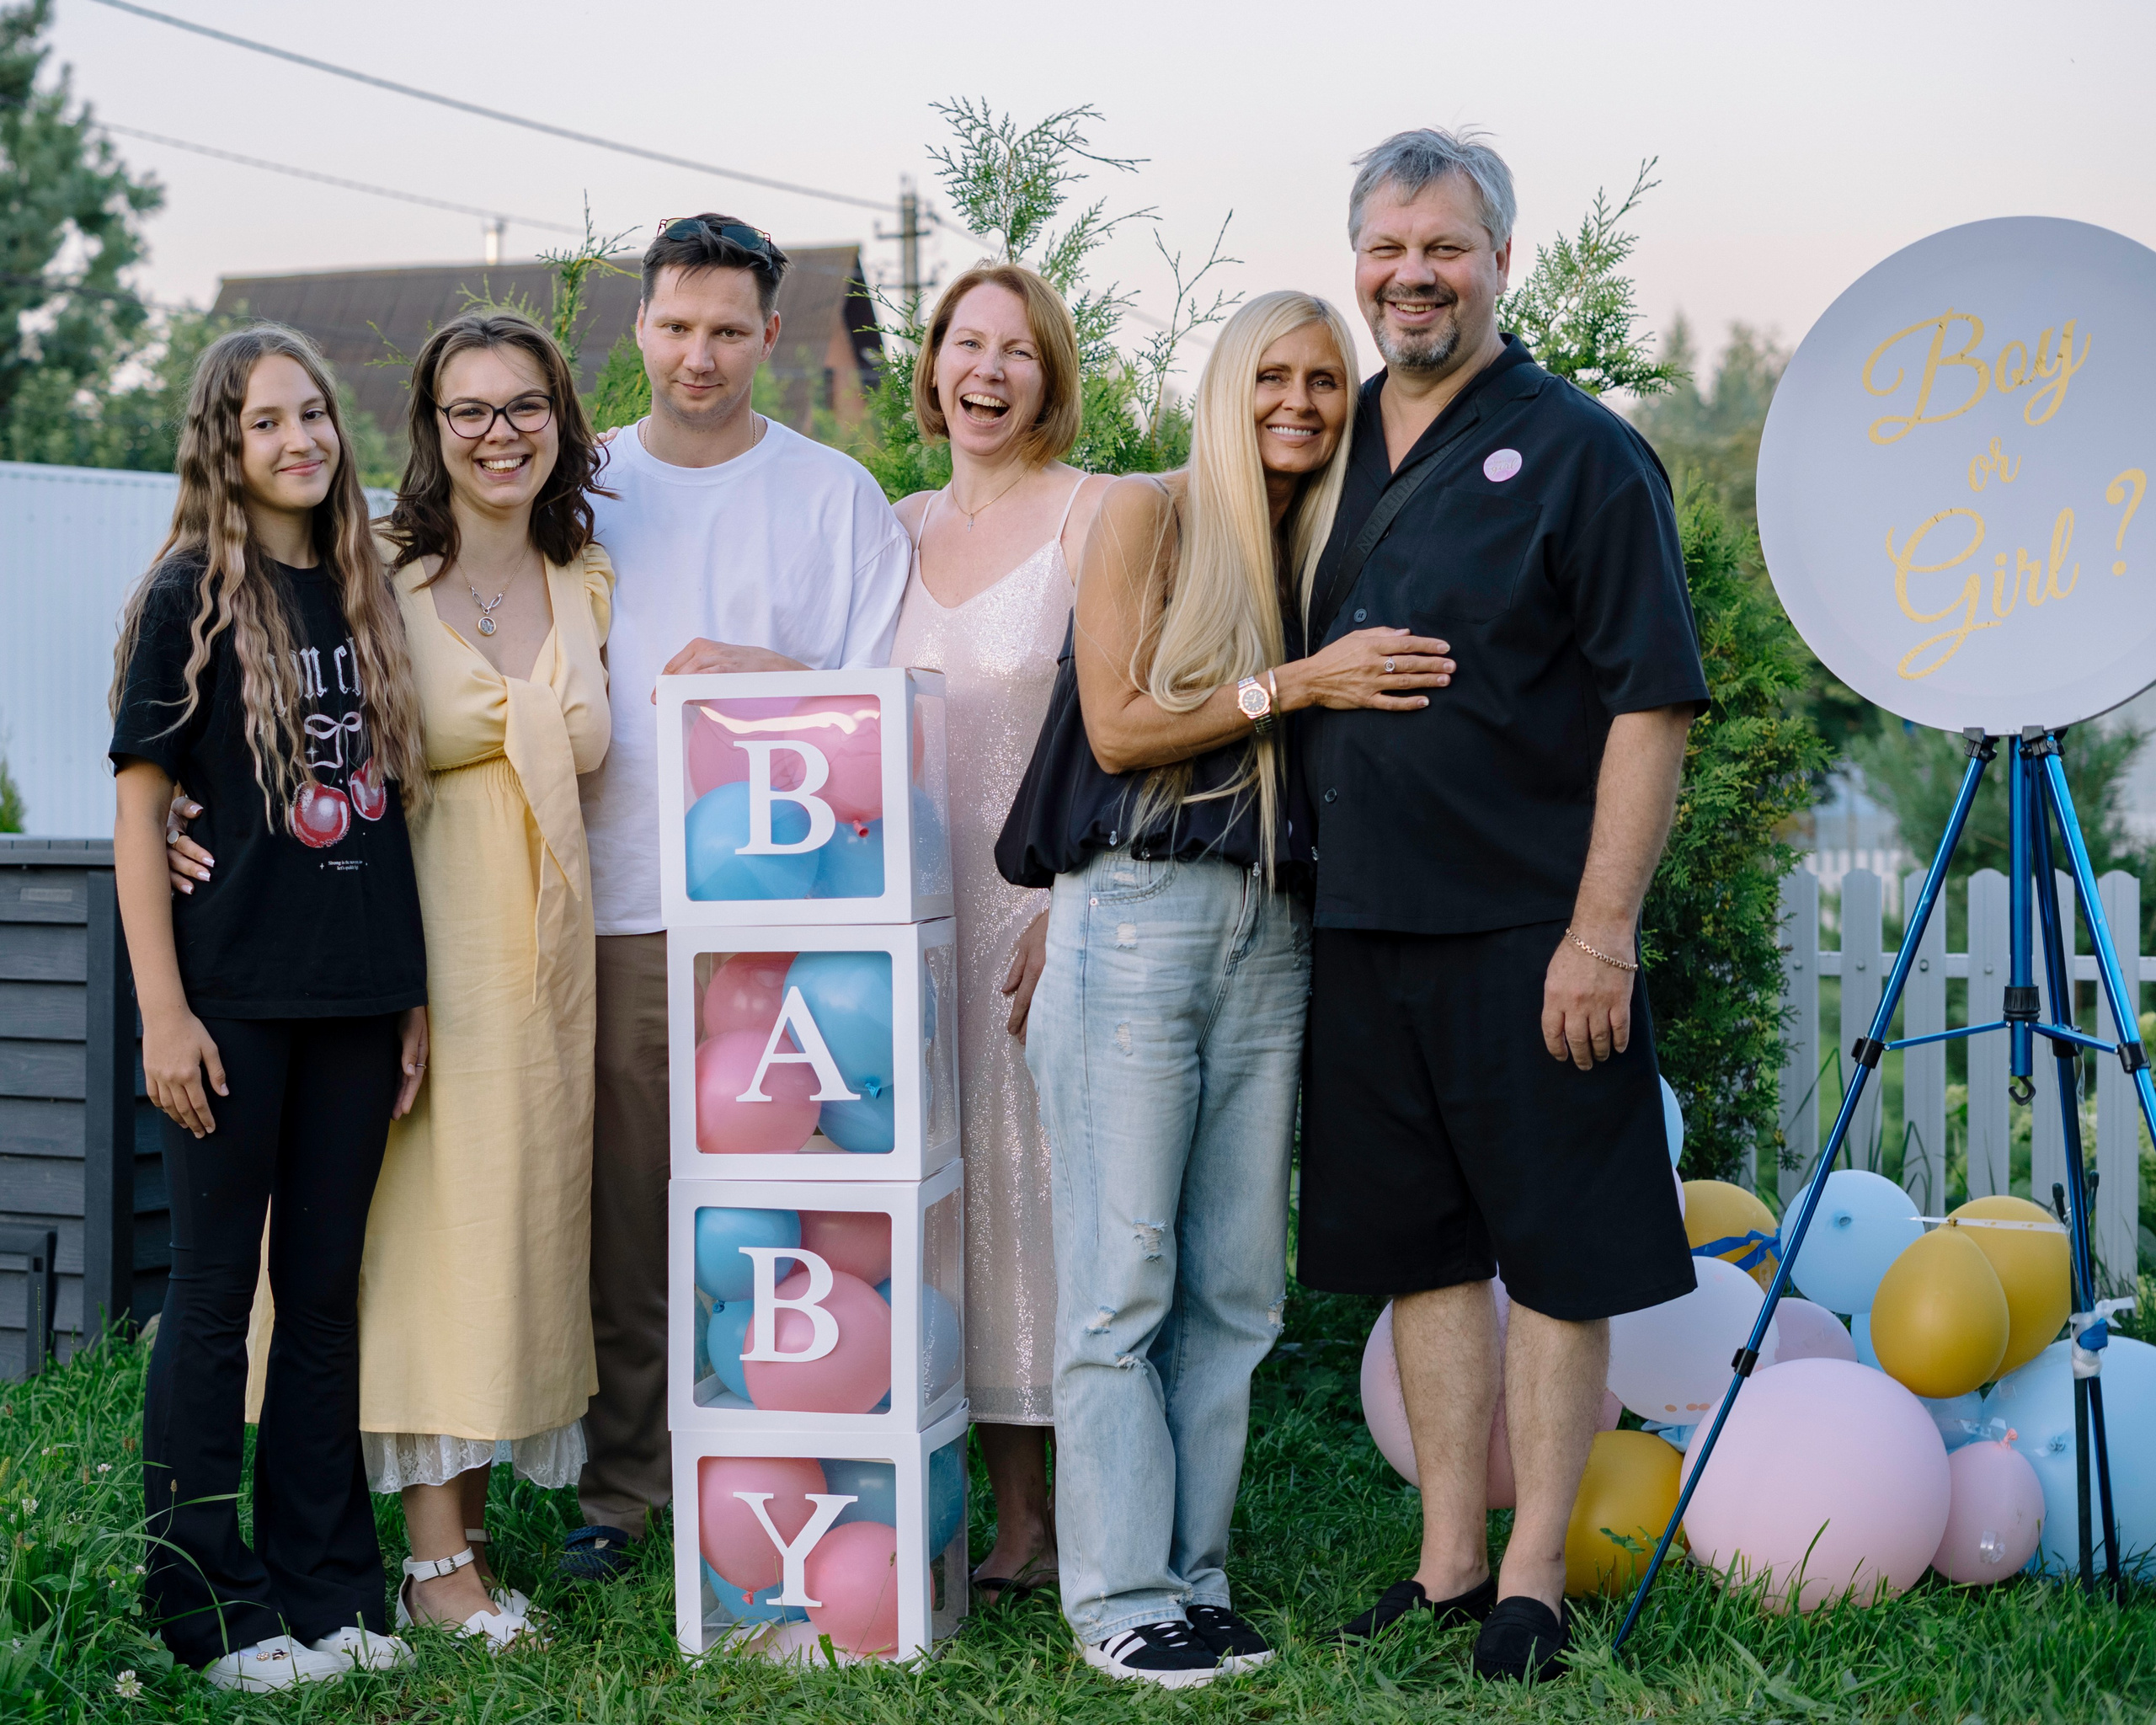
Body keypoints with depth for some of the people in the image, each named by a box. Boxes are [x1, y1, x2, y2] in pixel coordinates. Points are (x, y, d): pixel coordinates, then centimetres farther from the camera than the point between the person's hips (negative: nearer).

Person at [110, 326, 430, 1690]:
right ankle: (214, 1611, 10)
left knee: (329, 1286, 11)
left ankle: (326, 1589, 20)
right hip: (234, 998, -5)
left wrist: (416, 993, 9)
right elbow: (138, 809, -6)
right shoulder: (191, 599, -3)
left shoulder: (367, 597, 11)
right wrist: (163, 1010, -12)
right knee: (216, 1292, 2)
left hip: (355, 999, 5)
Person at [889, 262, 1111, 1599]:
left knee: (1055, 1177, -5)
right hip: (928, 898, 5)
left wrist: (1067, 910, -16)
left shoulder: (1097, 514, -3)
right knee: (963, 1179, 5)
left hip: (1062, 891, -5)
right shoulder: (901, 526, 14)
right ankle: (1016, 1513, 14)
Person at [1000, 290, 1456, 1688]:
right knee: (1124, 1279, -3)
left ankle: (1193, 1574, 16)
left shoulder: (1328, 552, 16)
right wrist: (1297, 686, -11)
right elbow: (1117, 726, -7)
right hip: (1139, 917, -5)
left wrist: (1365, 687, -2)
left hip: (1272, 931, 5)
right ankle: (1119, 1595, 4)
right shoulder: (1150, 513, 1)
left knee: (1237, 1284, 7)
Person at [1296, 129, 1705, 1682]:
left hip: (1529, 933, -5)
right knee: (1425, 1250, 11)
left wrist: (1600, 933, -16)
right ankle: (1448, 1566, 21)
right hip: (1364, 927, 6)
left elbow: (1651, 704, -10)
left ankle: (1533, 1582, 12)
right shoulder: (1332, 449, 12)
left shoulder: (1581, 454, -5)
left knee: (1555, 1258, 2)